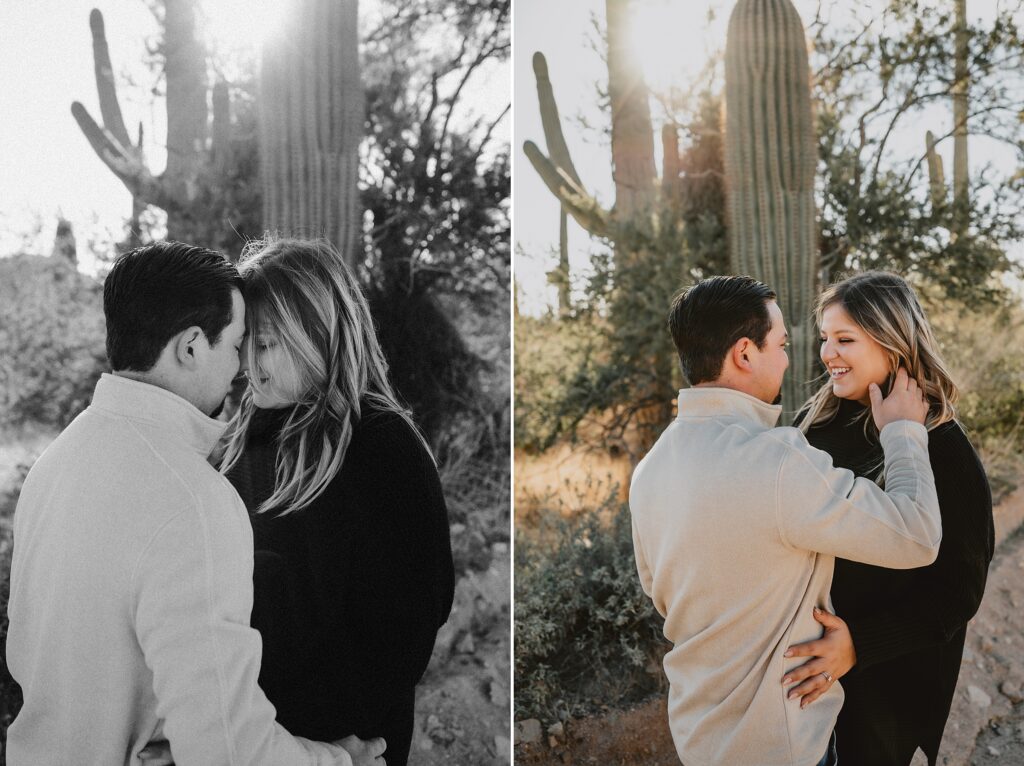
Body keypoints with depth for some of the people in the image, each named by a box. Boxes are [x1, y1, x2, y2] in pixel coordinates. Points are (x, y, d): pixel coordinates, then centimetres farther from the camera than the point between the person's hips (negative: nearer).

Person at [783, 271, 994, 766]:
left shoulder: (946, 452, -18)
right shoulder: (818, 421, -4)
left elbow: (958, 592, -18)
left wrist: (860, 643, -29)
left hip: (885, 677, -5)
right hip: (803, 650, 5)